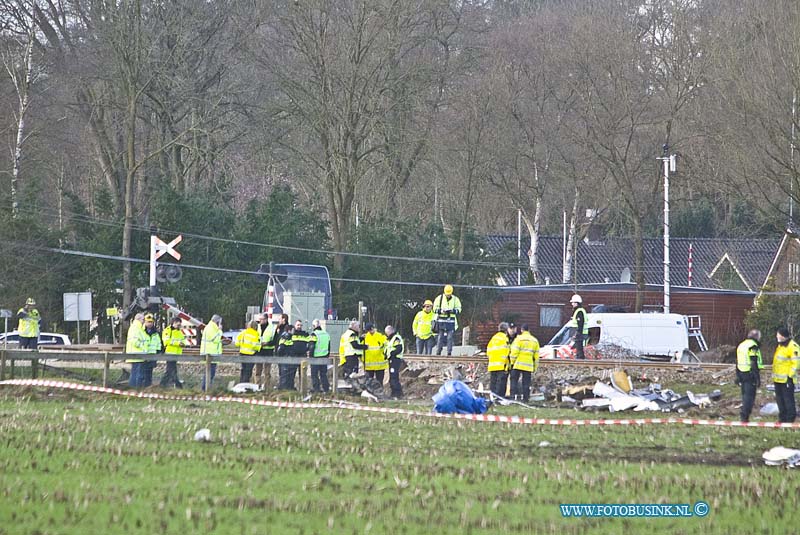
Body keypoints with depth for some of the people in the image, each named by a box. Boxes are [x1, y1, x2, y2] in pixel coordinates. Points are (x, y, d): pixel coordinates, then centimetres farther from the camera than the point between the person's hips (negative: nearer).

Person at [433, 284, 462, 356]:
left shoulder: (455, 299, 5)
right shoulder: (439, 298, 3)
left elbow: (459, 309, 5)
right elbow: (435, 308, 2)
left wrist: (452, 311, -14)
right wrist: (441, 311, -16)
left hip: (451, 321, 0)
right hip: (441, 320, 0)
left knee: (450, 337, -5)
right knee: (440, 337, 0)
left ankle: (449, 352, -4)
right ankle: (438, 352, 4)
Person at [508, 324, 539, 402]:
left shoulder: (519, 339, -5)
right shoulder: (534, 340, 12)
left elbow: (514, 352, -10)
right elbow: (536, 356, 14)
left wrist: (512, 362, -2)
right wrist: (535, 367, 18)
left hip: (518, 365, -4)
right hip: (529, 366, 4)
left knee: (514, 381, 2)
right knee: (526, 383, 5)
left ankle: (514, 395, -7)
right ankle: (525, 398, 2)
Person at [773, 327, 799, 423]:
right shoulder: (780, 345, 17)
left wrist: (790, 376, -19)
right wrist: (774, 375, 24)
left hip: (786, 379, -10)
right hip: (778, 379, 10)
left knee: (788, 399, -7)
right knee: (779, 399, 12)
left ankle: (790, 418, -2)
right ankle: (782, 418, 19)